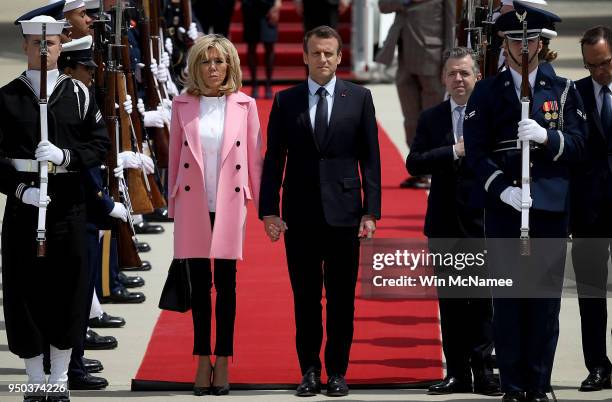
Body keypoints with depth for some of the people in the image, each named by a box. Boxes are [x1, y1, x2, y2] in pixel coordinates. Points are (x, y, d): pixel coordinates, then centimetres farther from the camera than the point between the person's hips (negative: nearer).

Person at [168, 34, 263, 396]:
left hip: (230, 205, -1)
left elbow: (254, 157, 4)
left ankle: (222, 362, 6)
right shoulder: (183, 105, 4)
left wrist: (260, 202, 4)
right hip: (193, 206, 1)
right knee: (200, 284, 5)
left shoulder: (244, 105, 2)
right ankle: (203, 361, 11)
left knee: (226, 284, 1)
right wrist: (172, 202, 7)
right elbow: (175, 156, 8)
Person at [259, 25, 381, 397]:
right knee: (305, 297, 5)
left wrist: (371, 211, -4)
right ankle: (310, 370, 12)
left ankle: (337, 371, 10)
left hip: (343, 212, -1)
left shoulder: (359, 98, 4)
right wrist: (269, 210, -3)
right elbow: (274, 159, 5)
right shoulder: (286, 101, 5)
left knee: (342, 298, 3)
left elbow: (370, 158, 2)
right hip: (300, 214, 1)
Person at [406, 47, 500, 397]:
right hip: (445, 220, 3)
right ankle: (458, 373, 13)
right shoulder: (432, 118, 7)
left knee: (482, 299, -3)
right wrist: (454, 152, -13)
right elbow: (414, 163, -5)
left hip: (483, 220, -3)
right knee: (450, 301, 7)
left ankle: (483, 371, 2)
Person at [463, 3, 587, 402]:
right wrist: (502, 189, -13)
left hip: (551, 207, 1)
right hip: (504, 207, -1)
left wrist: (546, 136, -16)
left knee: (545, 297, 1)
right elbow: (476, 149, 1)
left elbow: (578, 145, 3)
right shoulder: (487, 92, 7)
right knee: (507, 297, -1)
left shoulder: (563, 90, 10)